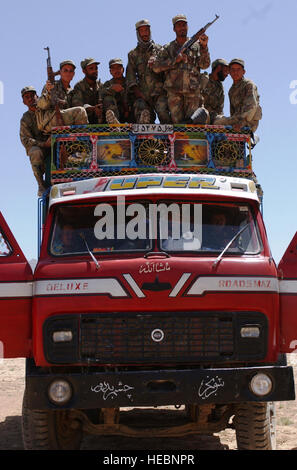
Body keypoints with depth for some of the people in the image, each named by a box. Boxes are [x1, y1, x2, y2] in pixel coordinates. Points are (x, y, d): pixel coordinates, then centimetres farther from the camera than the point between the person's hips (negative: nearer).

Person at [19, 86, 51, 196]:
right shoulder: (25, 119, 9)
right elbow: (26, 140, -4)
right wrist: (44, 144, -20)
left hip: (55, 145, 2)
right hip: (36, 146, -1)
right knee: (36, 152, -37)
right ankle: (41, 185, -27)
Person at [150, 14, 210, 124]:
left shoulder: (196, 46, 12)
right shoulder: (168, 49, 12)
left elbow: (204, 65, 1)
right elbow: (156, 67, 1)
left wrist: (204, 47, -12)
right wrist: (175, 60, -9)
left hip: (193, 90, 0)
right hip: (174, 91, 0)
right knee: (178, 122, -3)